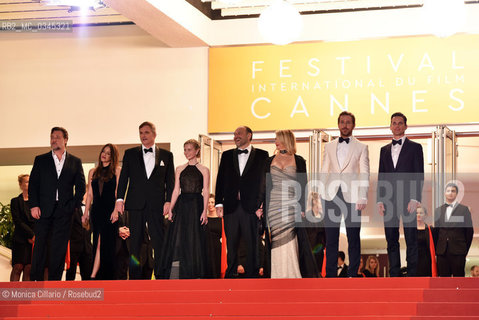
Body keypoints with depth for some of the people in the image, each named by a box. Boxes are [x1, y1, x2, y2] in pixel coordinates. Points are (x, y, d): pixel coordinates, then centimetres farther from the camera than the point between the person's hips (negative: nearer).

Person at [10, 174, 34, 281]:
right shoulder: (16, 201, 7)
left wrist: (33, 236, -4)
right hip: (21, 239, -2)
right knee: (18, 267, -11)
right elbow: (17, 221, -3)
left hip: (34, 240, 2)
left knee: (29, 269, -5)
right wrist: (32, 234, -11)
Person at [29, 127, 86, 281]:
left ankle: (54, 281, 3)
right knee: (40, 245, -2)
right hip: (43, 210, 0)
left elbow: (81, 186, 9)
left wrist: (74, 205, -4)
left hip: (64, 210, 0)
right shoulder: (40, 160, 12)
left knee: (59, 248, -1)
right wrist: (33, 205, -5)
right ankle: (36, 279, 1)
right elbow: (33, 184, 6)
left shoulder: (75, 162, 12)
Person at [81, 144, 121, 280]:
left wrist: (116, 210, -14)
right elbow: (90, 194, 16)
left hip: (110, 211, -4)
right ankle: (98, 276, 4)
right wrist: (86, 212, 10)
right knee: (98, 242, 2)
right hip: (97, 210, 4)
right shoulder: (93, 172, 16)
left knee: (107, 243, -6)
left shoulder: (117, 171, 3)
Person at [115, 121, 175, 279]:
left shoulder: (166, 155, 11)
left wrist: (168, 201, -4)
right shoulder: (130, 154, 12)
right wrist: (120, 198, -3)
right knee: (134, 243, 2)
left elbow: (170, 180, 8)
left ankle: (161, 277, -1)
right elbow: (123, 177, 8)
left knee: (159, 242, -4)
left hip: (156, 205, -1)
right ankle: (134, 277, 7)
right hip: (135, 204, 1)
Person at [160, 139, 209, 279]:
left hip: (196, 206, -3)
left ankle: (195, 276, 4)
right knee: (178, 240, -2)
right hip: (181, 206, 3)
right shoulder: (180, 169, 12)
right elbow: (176, 190, 10)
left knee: (195, 240, -2)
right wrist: (170, 209, 1)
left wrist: (205, 211, -11)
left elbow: (206, 192, -1)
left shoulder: (204, 170, 3)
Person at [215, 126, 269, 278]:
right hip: (231, 207, 3)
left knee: (252, 244, 0)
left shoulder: (262, 155, 5)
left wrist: (263, 205, -8)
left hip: (251, 207, -3)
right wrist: (219, 203, 3)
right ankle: (230, 275, 14)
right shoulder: (227, 155, 15)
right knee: (231, 244, 6)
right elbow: (220, 180, 12)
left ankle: (251, 275, 7)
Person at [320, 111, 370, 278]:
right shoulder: (329, 147, 15)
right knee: (331, 237, 3)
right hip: (332, 196, 2)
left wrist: (362, 197, -8)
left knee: (353, 238, 0)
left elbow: (364, 174, 2)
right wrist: (321, 195, 5)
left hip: (351, 196, -2)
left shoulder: (361, 147, 7)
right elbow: (324, 172, 14)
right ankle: (330, 275, 8)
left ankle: (352, 275, 6)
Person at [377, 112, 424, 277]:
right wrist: (380, 200, 5)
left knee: (411, 240, -5)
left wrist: (415, 199, -11)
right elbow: (381, 177, 17)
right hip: (389, 201, 4)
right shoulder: (384, 150, 18)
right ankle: (394, 275, 8)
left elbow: (419, 176, -1)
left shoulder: (415, 147, 6)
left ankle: (412, 275, -2)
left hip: (407, 200, -4)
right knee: (391, 240, 4)